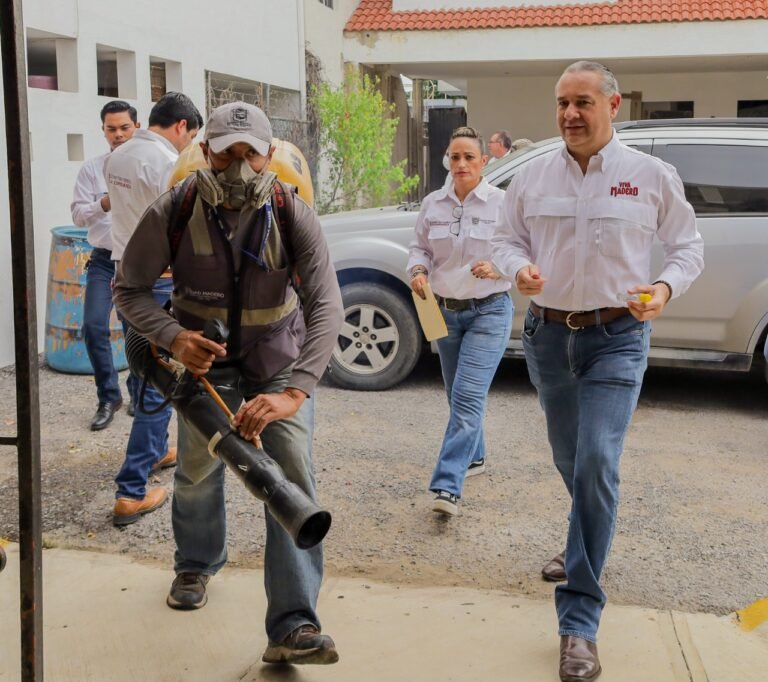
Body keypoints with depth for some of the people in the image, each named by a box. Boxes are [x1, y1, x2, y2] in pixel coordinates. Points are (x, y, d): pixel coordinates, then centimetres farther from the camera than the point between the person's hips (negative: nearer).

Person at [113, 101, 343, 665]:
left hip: (280, 357, -1)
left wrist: (293, 391, -44)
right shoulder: (173, 213, -19)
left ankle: (293, 626, -9)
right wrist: (173, 337, -29)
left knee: (292, 473, -13)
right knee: (197, 470, 11)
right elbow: (129, 288, -8)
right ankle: (196, 565, 44)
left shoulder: (294, 216, -23)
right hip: (205, 354, 1)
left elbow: (327, 307, -31)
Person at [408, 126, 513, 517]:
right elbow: (419, 247, 13)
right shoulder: (433, 204, 4)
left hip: (488, 312, -5)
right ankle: (474, 457, 41)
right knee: (458, 396, 18)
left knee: (468, 397, -14)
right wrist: (418, 270, -7)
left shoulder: (502, 203, -7)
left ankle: (447, 486, -17)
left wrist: (500, 268, -23)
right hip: (446, 311, 5)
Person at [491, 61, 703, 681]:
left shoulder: (651, 175, -3)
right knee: (572, 463, 16)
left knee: (597, 466, -15)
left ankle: (580, 620, -9)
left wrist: (666, 288, -14)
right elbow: (507, 238, 12)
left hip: (617, 338, -3)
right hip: (548, 334, 4)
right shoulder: (534, 176, 3)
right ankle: (589, 545, 46)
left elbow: (688, 245, 6)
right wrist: (519, 268, -12)